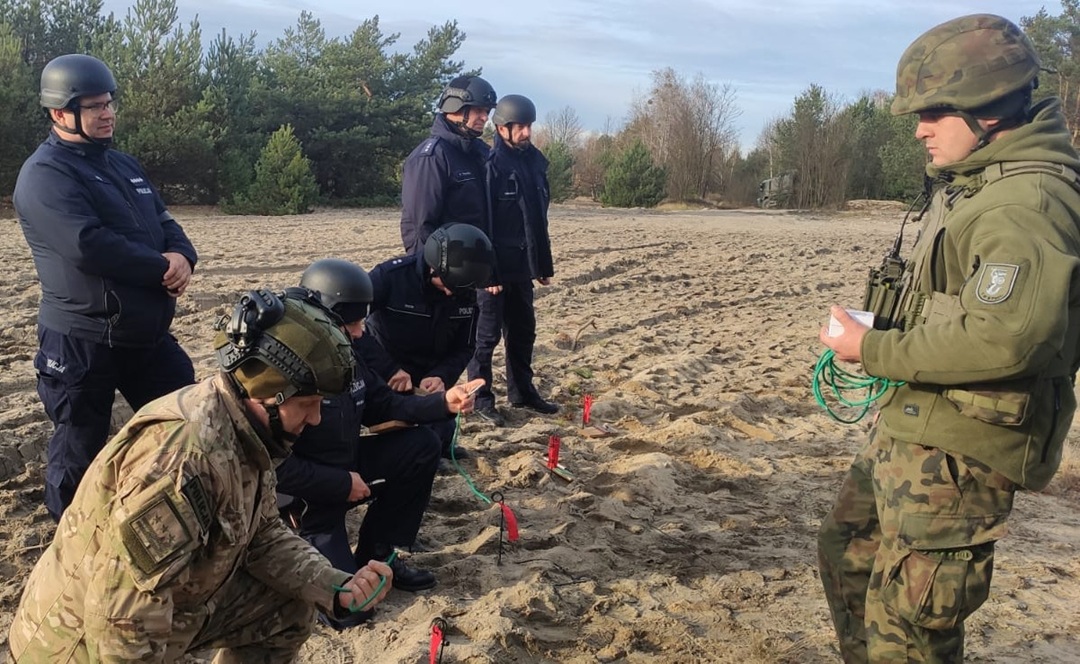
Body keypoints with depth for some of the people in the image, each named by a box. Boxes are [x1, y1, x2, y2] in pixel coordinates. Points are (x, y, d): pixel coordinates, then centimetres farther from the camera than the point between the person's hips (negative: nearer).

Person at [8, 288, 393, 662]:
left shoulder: (248, 437, -5)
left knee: (290, 609, 6)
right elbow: (122, 619, -33)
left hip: (172, 605, 8)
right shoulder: (183, 455, -34)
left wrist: (337, 589, -8)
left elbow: (264, 538, 5)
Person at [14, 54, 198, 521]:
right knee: (80, 450, 7)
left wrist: (182, 258, -11)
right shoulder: (45, 175, -13)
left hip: (149, 334, 8)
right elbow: (90, 247, -26)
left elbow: (164, 223, 12)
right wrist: (162, 270, -16)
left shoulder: (123, 165, 15)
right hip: (82, 343, -8)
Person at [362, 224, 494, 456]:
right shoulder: (391, 276, -26)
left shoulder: (466, 294, -11)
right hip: (384, 377, -4)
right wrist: (389, 370, -34)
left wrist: (441, 376, -25)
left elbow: (464, 348, -3)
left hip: (430, 378, 4)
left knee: (441, 433, 11)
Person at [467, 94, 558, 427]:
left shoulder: (535, 161, 10)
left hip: (522, 267, 7)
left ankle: (522, 391, 27)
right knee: (487, 335, 2)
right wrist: (488, 272, -20)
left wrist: (544, 264, 15)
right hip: (495, 268, -7)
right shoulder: (491, 164, -13)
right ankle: (482, 398, 12)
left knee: (523, 332, 15)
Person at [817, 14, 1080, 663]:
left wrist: (874, 351, -22)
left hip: (958, 451, -11)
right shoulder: (973, 183, 12)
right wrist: (878, 338, 7)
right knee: (847, 551, 24)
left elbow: (1005, 338, -32)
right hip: (910, 430, 11)